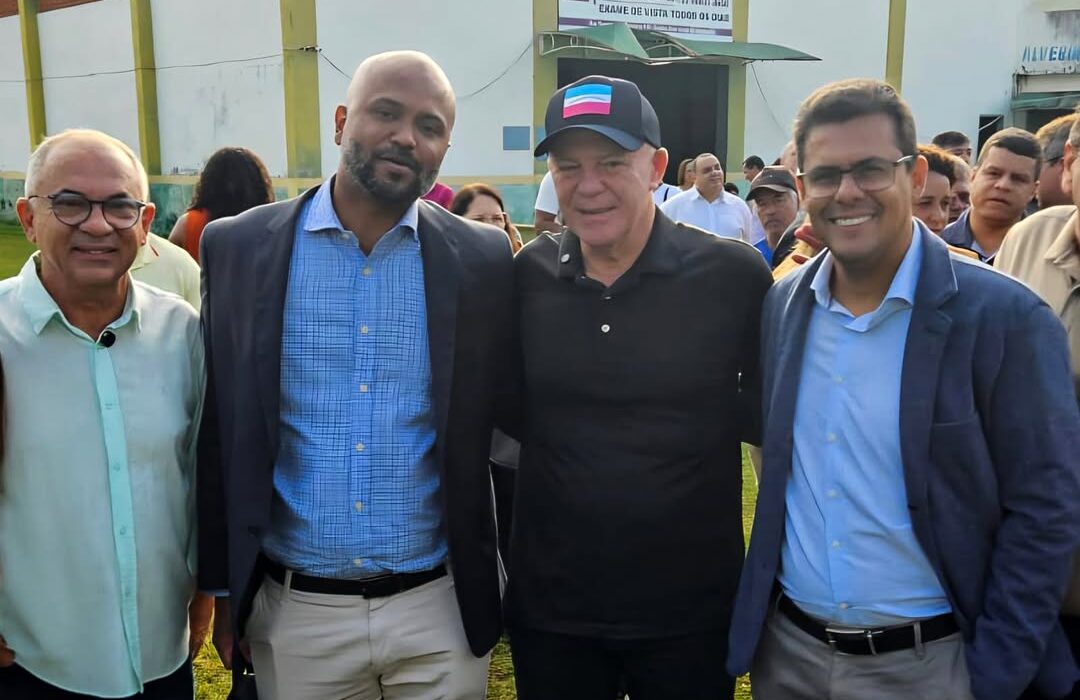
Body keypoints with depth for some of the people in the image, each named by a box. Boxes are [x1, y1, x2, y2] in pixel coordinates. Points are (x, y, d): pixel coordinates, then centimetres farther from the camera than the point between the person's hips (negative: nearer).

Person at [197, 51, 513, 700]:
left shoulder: (485, 260, -5)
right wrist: (223, 588, 5)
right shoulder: (238, 248, -4)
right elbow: (217, 432, 2)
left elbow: (507, 418, 3)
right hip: (294, 612, 1)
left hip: (440, 609, 0)